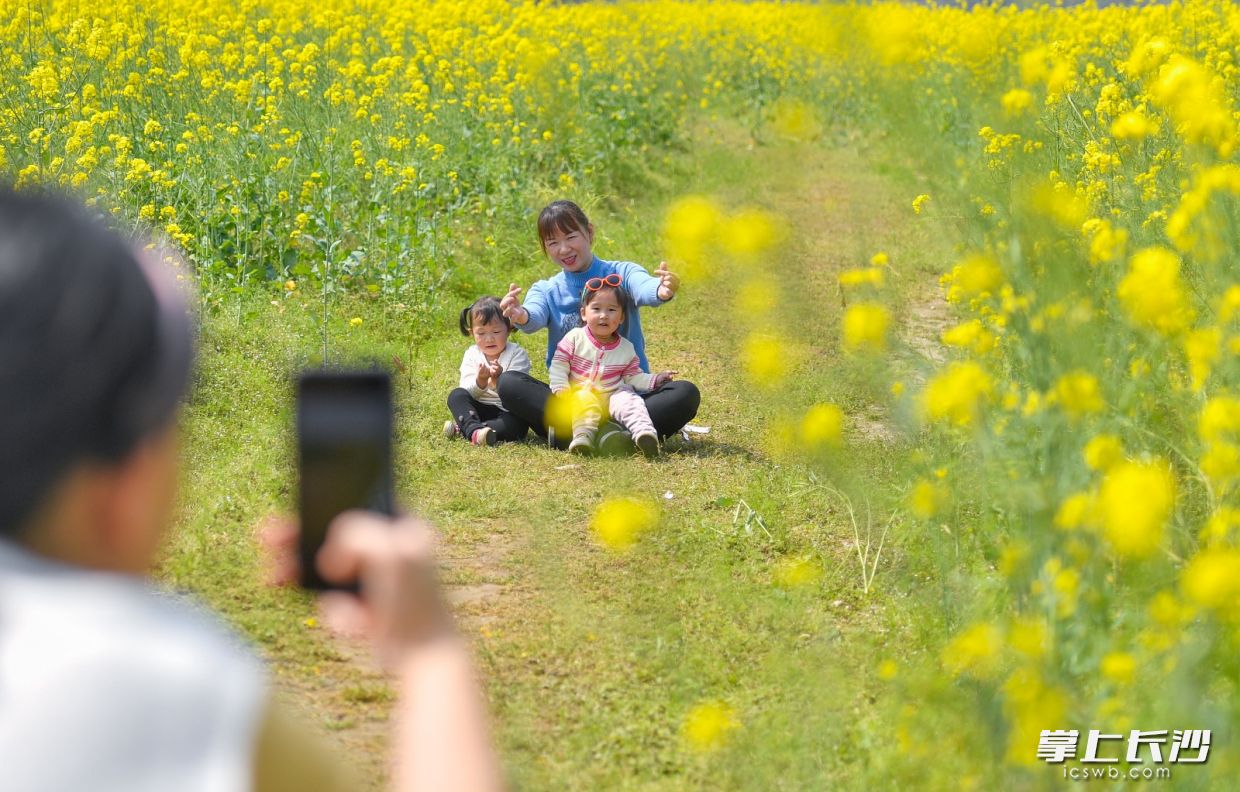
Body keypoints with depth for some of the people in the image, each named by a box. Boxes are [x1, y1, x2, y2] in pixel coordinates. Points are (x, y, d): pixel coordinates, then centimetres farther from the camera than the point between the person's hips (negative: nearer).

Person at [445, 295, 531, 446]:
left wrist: (499, 380, -34)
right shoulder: (472, 355, 6)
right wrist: (480, 381, -26)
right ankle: (474, 428, -47)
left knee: (519, 422, -35)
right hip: (479, 410, 3)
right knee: (456, 395, -22)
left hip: (507, 412, -3)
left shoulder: (517, 354, -2)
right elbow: (467, 393, -5)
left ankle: (462, 429, -40)